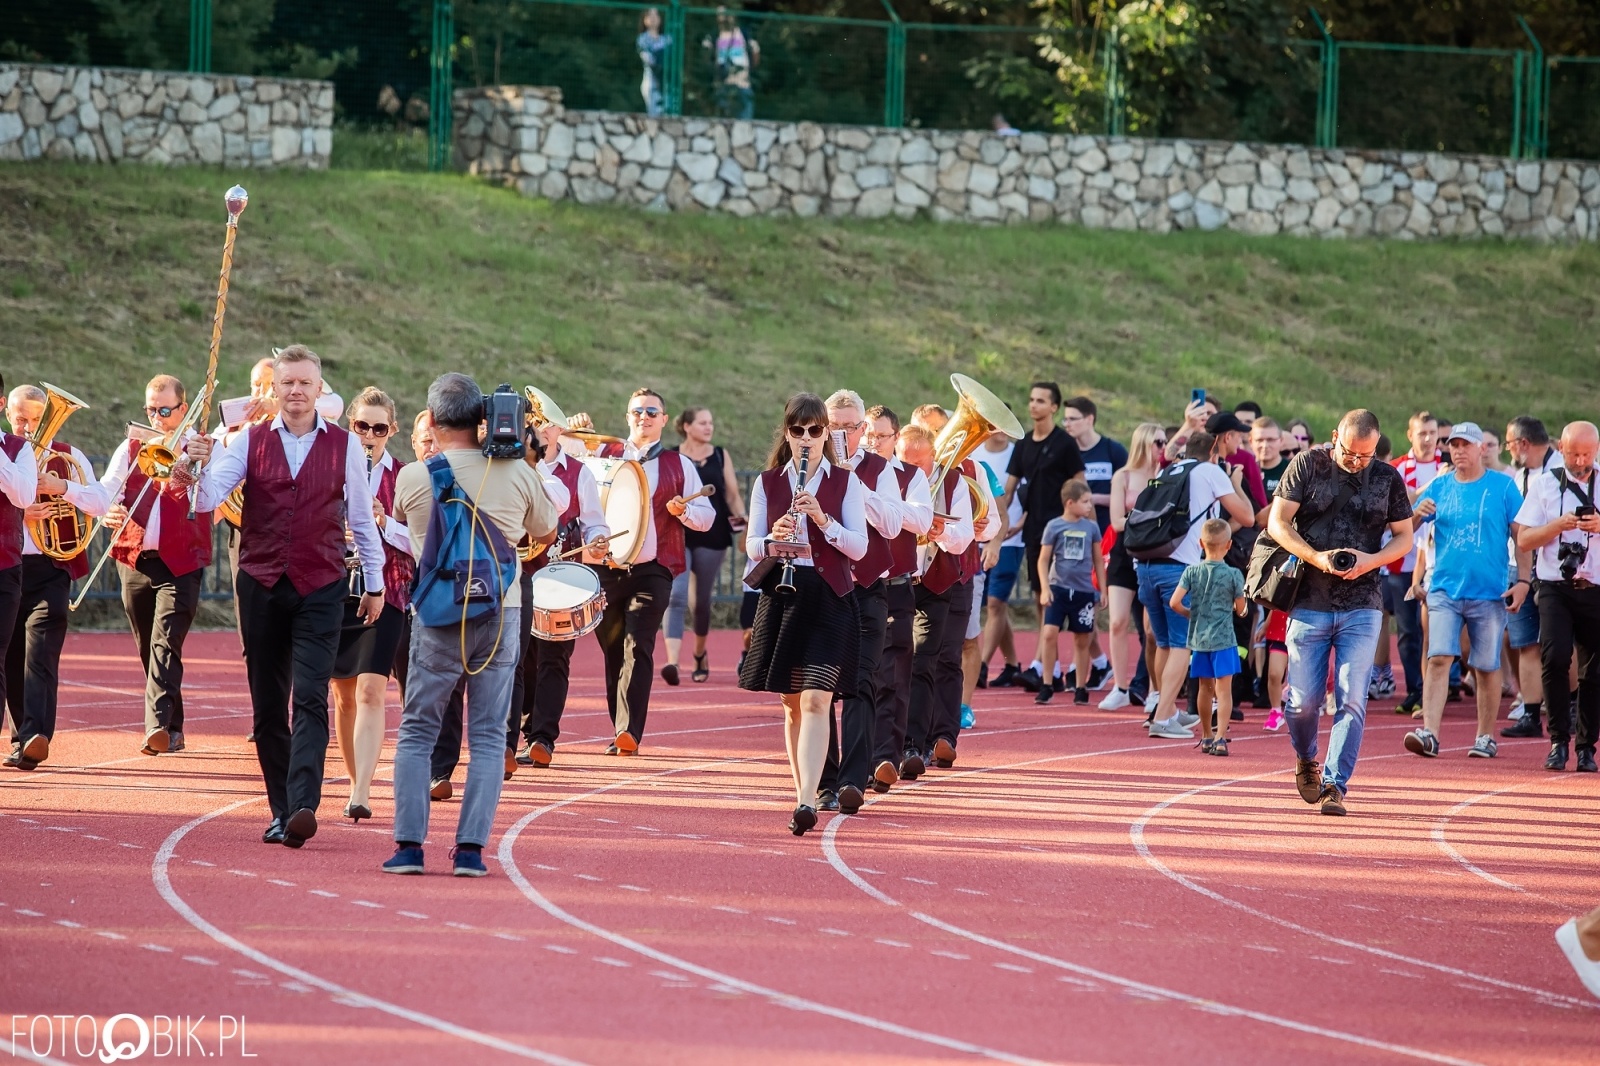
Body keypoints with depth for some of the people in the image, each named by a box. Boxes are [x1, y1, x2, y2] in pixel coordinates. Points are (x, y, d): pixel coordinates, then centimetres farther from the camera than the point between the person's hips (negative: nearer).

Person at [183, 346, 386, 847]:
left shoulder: (344, 446, 3)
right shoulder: (249, 441, 3)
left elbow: (362, 518, 11)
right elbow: (209, 498, -8)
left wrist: (375, 583, 14)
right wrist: (197, 468, -30)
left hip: (320, 587, -2)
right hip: (261, 585, 2)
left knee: (310, 699, -14)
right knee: (268, 706, 5)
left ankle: (303, 807, -24)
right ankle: (281, 810, 13)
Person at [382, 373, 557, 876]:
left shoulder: (412, 478, -8)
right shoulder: (517, 474, -4)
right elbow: (546, 533, 13)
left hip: (439, 618, -1)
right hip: (501, 613, 1)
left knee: (416, 732, 9)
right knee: (488, 735, 6)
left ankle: (409, 845, 2)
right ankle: (471, 848, 0)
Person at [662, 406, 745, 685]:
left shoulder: (721, 456, 8)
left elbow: (733, 495, 9)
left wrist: (741, 516, -8)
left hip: (712, 536, 2)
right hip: (678, 536, -2)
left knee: (701, 600, 12)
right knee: (676, 596, -17)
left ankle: (699, 655, 35)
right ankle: (671, 661, -26)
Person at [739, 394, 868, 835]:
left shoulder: (846, 482, 2)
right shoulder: (767, 483, 8)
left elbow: (859, 547, -4)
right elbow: (751, 546, 6)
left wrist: (823, 520, -19)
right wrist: (773, 539, -16)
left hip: (829, 598, -3)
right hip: (781, 595, 3)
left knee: (815, 699, -15)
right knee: (792, 703, 8)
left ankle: (807, 800, -25)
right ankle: (803, 792, 18)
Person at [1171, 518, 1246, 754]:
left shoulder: (1192, 572, -1)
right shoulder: (1234, 575, -8)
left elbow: (1175, 602, -7)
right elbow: (1240, 609, -1)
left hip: (1198, 637, 4)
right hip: (1223, 638, -4)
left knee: (1205, 687, 15)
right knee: (1223, 688, -4)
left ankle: (1206, 736, 25)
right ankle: (1220, 738, -14)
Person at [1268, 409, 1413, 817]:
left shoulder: (1387, 478, 5)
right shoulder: (1307, 465, 0)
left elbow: (1404, 537, 10)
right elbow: (1278, 523, -3)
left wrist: (1370, 561, -10)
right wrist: (1316, 558, -18)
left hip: (1362, 607, 1)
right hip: (1310, 602, 0)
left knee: (1352, 699, -10)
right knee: (1304, 699, 2)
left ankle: (1334, 785, -7)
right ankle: (1305, 761, 31)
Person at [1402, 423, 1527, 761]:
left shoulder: (1503, 487, 1)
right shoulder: (1439, 487, 8)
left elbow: (1521, 536, 2)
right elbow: (1404, 530, 8)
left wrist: (1522, 581, -6)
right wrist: (1417, 513, -14)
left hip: (1489, 592, -2)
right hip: (1444, 589, 2)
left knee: (1487, 667, 5)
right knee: (1439, 658, -11)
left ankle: (1486, 736, 17)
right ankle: (1429, 732, -18)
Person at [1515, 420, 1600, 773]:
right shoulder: (1543, 484, 8)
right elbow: (1524, 540, 4)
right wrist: (1558, 525, -12)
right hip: (1555, 587, -1)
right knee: (1555, 658, -18)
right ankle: (1558, 741, -10)